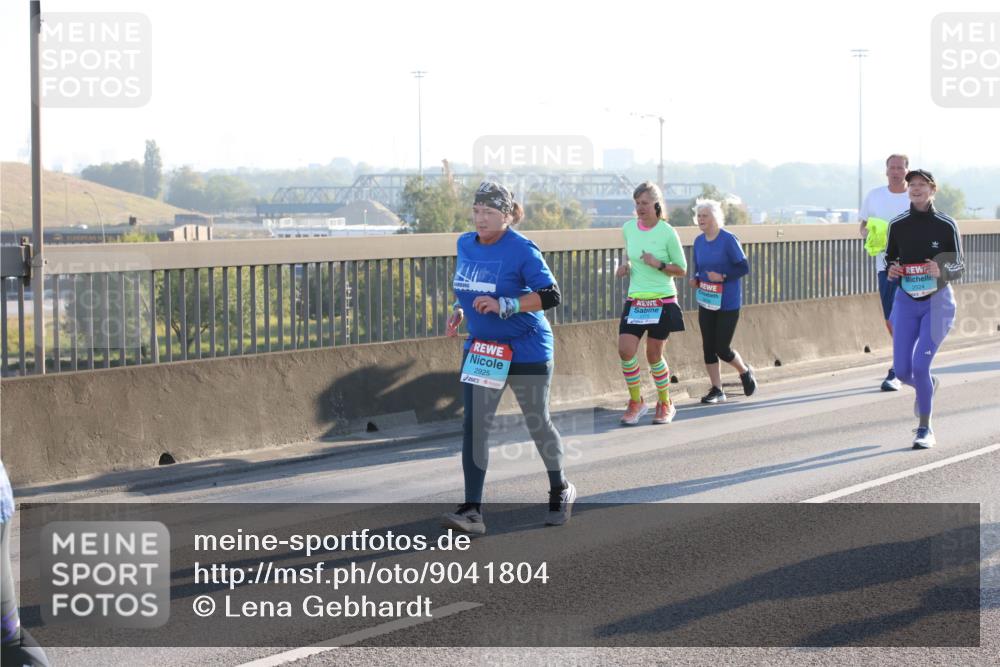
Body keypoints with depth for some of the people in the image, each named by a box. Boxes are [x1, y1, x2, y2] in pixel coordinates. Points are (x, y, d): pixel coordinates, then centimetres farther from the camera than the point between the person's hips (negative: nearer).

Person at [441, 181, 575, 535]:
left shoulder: (522, 250, -17)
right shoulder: (465, 244, 4)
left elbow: (551, 295, -20)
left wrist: (503, 305, -28)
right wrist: (459, 311, 2)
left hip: (526, 349, -5)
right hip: (480, 347, 5)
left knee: (537, 424, 9)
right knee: (474, 425, -7)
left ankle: (560, 490, 34)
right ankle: (472, 510, -9)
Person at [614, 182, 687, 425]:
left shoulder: (667, 233, -9)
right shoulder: (628, 228, 3)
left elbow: (681, 269, -3)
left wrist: (659, 265, -19)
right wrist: (625, 265, 2)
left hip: (662, 302, -3)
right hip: (635, 301, 4)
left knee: (654, 355, 3)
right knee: (625, 351, -11)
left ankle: (665, 404, 23)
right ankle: (636, 402, 8)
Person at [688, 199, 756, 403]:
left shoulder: (728, 239, -13)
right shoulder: (699, 241, 6)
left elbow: (744, 267, -12)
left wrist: (723, 277, -24)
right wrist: (695, 279, -2)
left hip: (728, 303, -6)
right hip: (706, 302, 6)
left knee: (722, 349, -4)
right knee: (708, 347, 3)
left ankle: (745, 372, 25)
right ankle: (717, 390, 13)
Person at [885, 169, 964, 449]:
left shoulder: (946, 225, -7)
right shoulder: (898, 225, 1)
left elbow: (960, 267, -1)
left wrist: (942, 271, -22)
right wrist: (892, 271, -10)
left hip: (937, 302, -3)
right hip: (906, 302, 3)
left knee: (919, 365, -15)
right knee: (902, 371, 0)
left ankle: (925, 429, 1)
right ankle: (928, 385, 37)